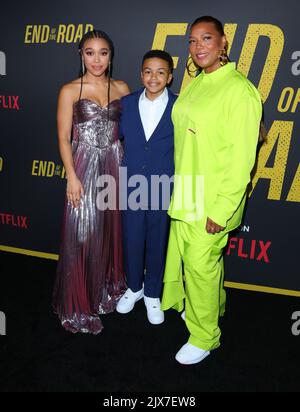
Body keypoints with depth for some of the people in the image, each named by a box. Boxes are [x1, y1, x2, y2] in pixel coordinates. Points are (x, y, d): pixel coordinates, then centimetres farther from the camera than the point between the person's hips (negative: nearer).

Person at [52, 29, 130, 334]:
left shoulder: (121, 88, 8)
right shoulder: (70, 91, -2)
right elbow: (63, 137, -4)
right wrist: (72, 176, -12)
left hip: (115, 165, 4)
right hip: (85, 167, -3)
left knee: (111, 229, 12)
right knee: (82, 234, 1)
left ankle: (108, 288, 34)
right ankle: (79, 306, 19)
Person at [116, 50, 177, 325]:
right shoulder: (127, 103, 2)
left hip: (163, 189, -2)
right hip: (131, 186, 2)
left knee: (157, 243, 12)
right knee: (132, 241, 14)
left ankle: (153, 294, 34)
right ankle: (134, 287, 39)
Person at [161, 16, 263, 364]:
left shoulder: (239, 89, -15)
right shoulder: (194, 85, 10)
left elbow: (242, 159, -18)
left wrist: (222, 210, -18)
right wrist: (179, 187, 12)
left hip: (212, 201, -8)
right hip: (185, 196, 8)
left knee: (200, 264, 3)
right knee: (183, 256, 21)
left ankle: (204, 337, 27)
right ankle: (212, 305, 48)